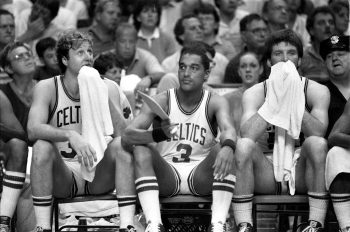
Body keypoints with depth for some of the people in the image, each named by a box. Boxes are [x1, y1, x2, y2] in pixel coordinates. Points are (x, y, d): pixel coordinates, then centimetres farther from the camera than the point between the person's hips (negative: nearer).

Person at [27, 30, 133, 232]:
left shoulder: (107, 87, 1)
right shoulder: (47, 88, -3)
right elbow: (33, 130, -21)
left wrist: (103, 97, -21)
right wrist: (71, 136, -36)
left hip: (99, 178, 1)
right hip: (63, 177, -1)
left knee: (120, 144, -25)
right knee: (42, 146, -28)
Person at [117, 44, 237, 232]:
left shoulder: (215, 102, -1)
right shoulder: (162, 101, -3)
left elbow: (228, 129, -23)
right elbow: (127, 136, -15)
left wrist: (227, 147, -50)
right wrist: (158, 135, -38)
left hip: (201, 177, 0)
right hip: (165, 177, 0)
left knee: (223, 150, -26)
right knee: (140, 150, -26)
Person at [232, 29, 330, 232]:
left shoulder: (317, 91, 1)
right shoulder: (255, 93, 2)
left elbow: (318, 132, -18)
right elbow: (247, 134, -18)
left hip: (301, 171, 0)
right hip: (266, 173, 0)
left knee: (317, 144, -30)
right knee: (244, 146, -28)